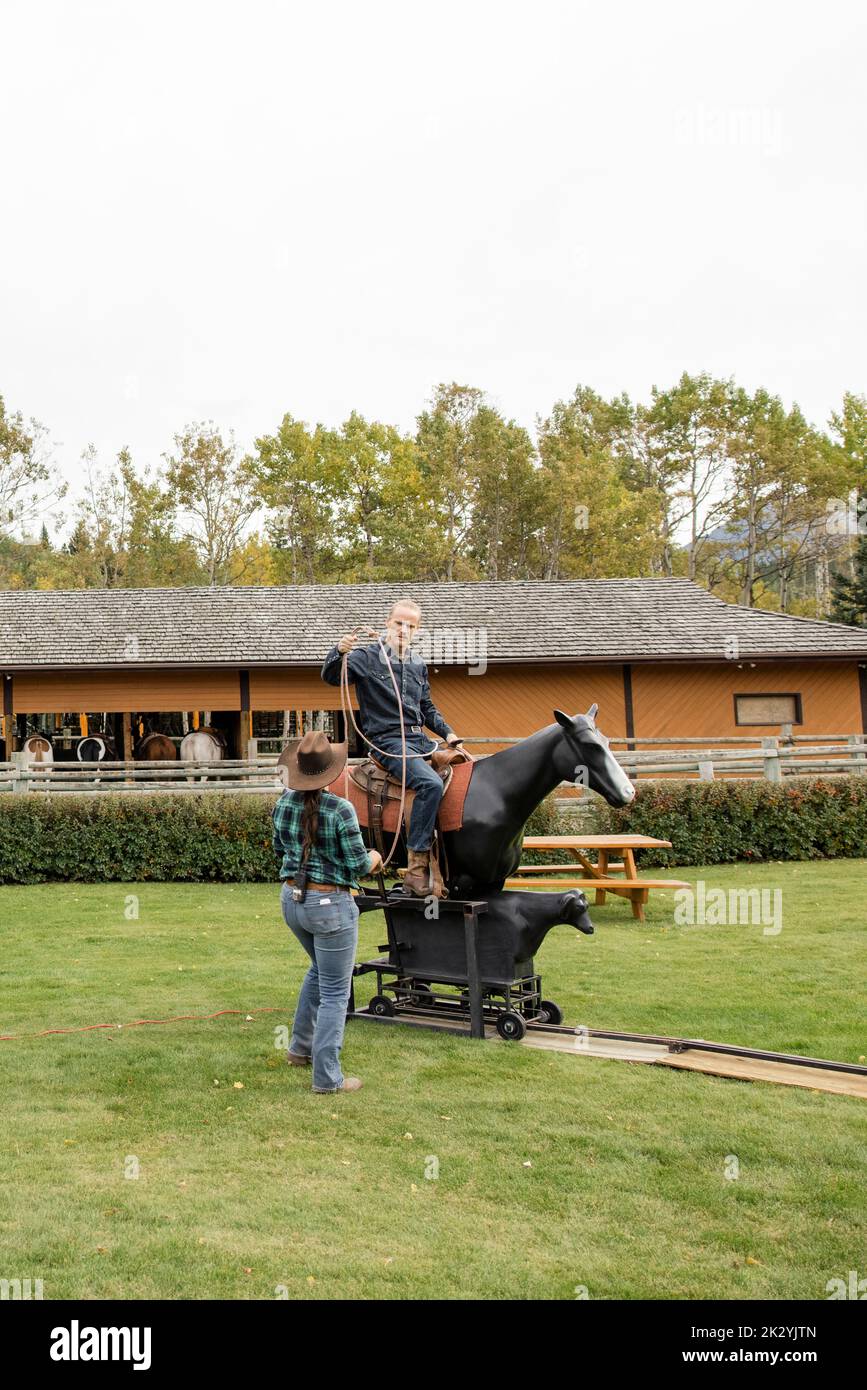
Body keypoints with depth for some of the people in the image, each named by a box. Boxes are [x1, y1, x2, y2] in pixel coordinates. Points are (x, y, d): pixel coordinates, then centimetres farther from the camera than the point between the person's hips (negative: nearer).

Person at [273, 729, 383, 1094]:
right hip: (330, 905, -7)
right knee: (334, 992, 3)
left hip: (292, 899, 7)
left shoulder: (283, 804, -1)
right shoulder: (340, 810, -20)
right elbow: (357, 865, -14)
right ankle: (326, 1078, 6)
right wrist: (373, 858, 7)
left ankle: (300, 1048, 38)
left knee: (319, 969, 31)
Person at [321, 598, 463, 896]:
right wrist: (339, 652, -33)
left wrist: (448, 733, 12)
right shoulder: (367, 658, -1)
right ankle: (416, 871, -31)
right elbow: (331, 676, -14)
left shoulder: (418, 666, 18)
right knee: (431, 784, -31)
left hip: (420, 741, 8)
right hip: (388, 743, -8)